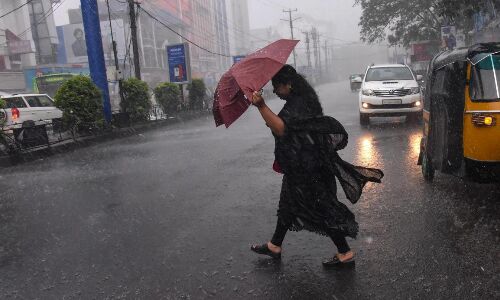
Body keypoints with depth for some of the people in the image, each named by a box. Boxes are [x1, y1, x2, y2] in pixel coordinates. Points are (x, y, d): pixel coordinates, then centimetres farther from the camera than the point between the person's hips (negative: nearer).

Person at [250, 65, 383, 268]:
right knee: (289, 202, 18)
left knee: (321, 207, -1)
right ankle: (274, 246, 33)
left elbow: (281, 129, -38)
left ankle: (345, 254, 12)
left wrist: (262, 106, -44)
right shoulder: (300, 101, 9)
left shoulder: (298, 105, -23)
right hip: (300, 166, 11)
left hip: (307, 168, -11)